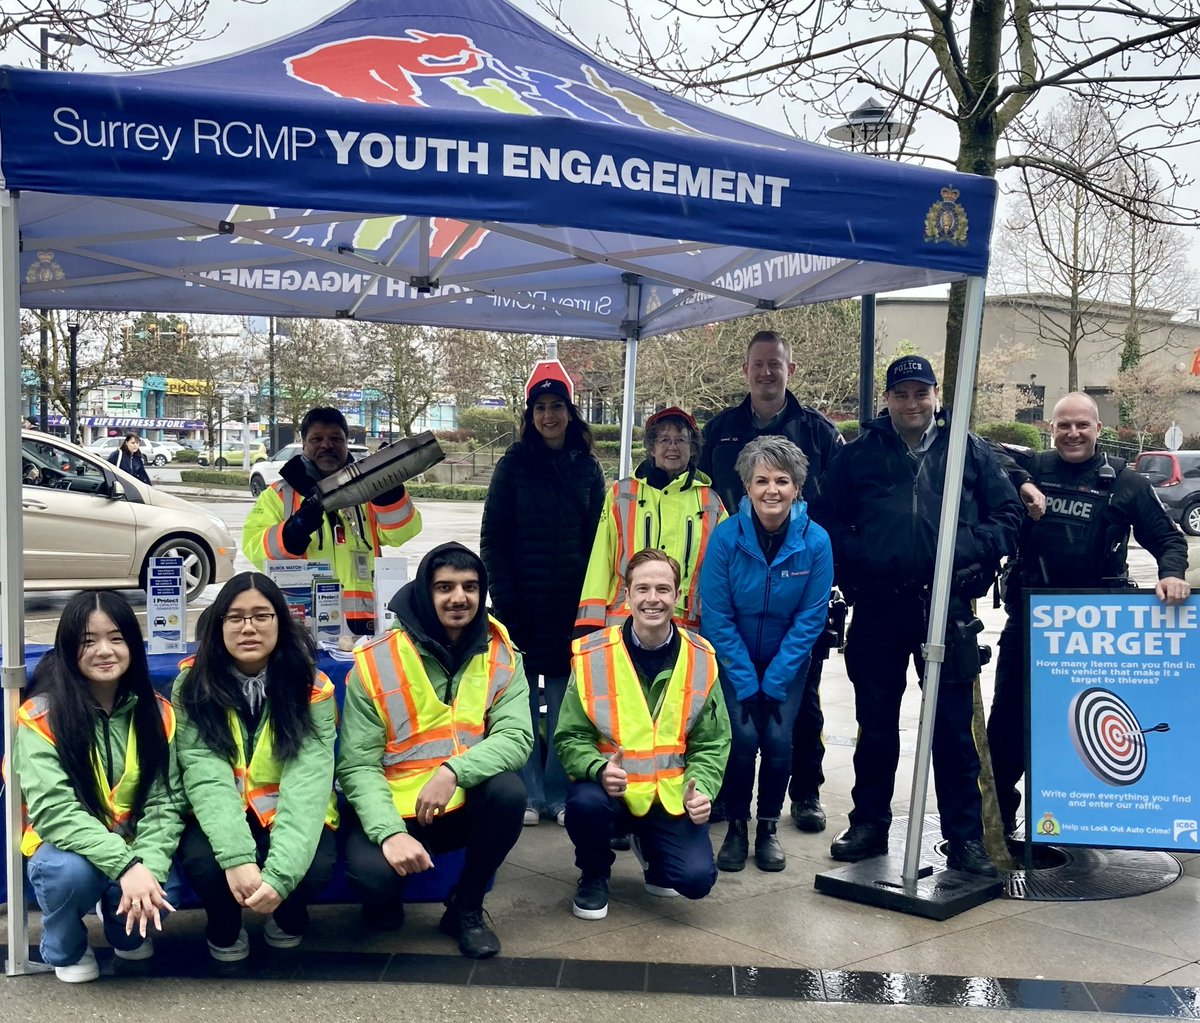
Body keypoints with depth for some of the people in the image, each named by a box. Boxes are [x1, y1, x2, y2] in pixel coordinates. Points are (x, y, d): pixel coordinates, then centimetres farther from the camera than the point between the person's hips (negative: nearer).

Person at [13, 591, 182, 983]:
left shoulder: (156, 711, -6)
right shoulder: (41, 716, -17)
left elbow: (165, 802, -11)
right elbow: (53, 810, -26)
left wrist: (147, 865, -30)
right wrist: (124, 865, -37)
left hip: (133, 848, 3)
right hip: (64, 845, -2)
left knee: (150, 889, -28)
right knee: (74, 872, -35)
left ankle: (126, 930, 12)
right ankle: (64, 947, 1)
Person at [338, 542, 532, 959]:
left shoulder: (502, 657, -4)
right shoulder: (376, 663, -11)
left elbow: (516, 737, -17)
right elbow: (358, 766, -13)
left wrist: (454, 771, -35)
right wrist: (390, 831, -29)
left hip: (466, 804, 2)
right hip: (394, 807, -2)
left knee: (509, 789, -30)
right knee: (371, 874, -33)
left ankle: (466, 908, -4)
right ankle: (385, 899, 10)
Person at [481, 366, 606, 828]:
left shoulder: (588, 469, 7)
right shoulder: (513, 465, 2)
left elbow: (597, 537, 8)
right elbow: (491, 538, 0)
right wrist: (504, 599, -9)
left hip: (572, 605, 1)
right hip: (523, 602, -1)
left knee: (564, 699, 3)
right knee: (521, 698, 2)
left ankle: (560, 794, 14)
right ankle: (528, 794, 13)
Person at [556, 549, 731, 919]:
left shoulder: (700, 658, -4)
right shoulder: (592, 655, -10)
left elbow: (711, 744, 3)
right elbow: (571, 737, -6)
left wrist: (702, 789, -15)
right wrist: (599, 770, -26)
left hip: (672, 796, 1)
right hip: (611, 788, -1)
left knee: (697, 879, -18)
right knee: (586, 802, -35)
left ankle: (649, 847, 21)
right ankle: (594, 874, 2)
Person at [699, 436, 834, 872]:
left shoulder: (815, 541, -17)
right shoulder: (727, 536, -18)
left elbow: (810, 618, -11)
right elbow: (716, 615, -13)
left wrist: (774, 682, -13)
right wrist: (746, 683, -14)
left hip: (788, 661, 1)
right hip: (735, 660, -1)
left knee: (778, 739, -11)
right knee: (743, 736, -13)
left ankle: (768, 828, 11)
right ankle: (736, 828, 8)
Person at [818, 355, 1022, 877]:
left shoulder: (970, 451, 8)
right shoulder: (858, 455, 8)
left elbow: (1008, 515, 6)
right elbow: (826, 520, 9)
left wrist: (969, 550, -10)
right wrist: (855, 559, -7)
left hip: (946, 606, -1)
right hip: (877, 608, 1)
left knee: (953, 727, 2)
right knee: (875, 725, 11)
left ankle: (964, 837, 12)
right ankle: (869, 823, 25)